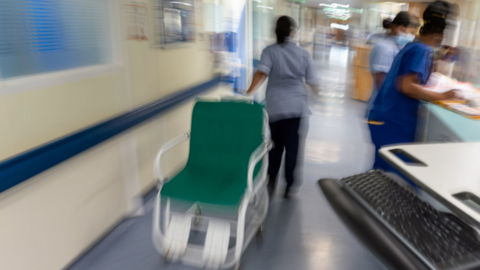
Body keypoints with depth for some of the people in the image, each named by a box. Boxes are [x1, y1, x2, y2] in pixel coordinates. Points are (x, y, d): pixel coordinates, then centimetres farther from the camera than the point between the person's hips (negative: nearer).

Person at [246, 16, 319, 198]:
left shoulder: (269, 51, -1)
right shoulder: (303, 53, 3)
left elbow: (261, 73, -19)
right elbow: (313, 81, 5)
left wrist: (248, 93, -23)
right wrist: (318, 90, 26)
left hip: (276, 106, 0)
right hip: (298, 106, 0)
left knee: (276, 144, 18)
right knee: (293, 147, 7)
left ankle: (271, 180, 14)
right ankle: (289, 187, 12)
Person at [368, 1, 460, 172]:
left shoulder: (411, 46, 14)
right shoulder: (422, 50, -14)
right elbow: (407, 87, -25)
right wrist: (441, 97, -15)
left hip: (387, 119, 10)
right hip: (394, 123, -10)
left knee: (383, 170, 19)